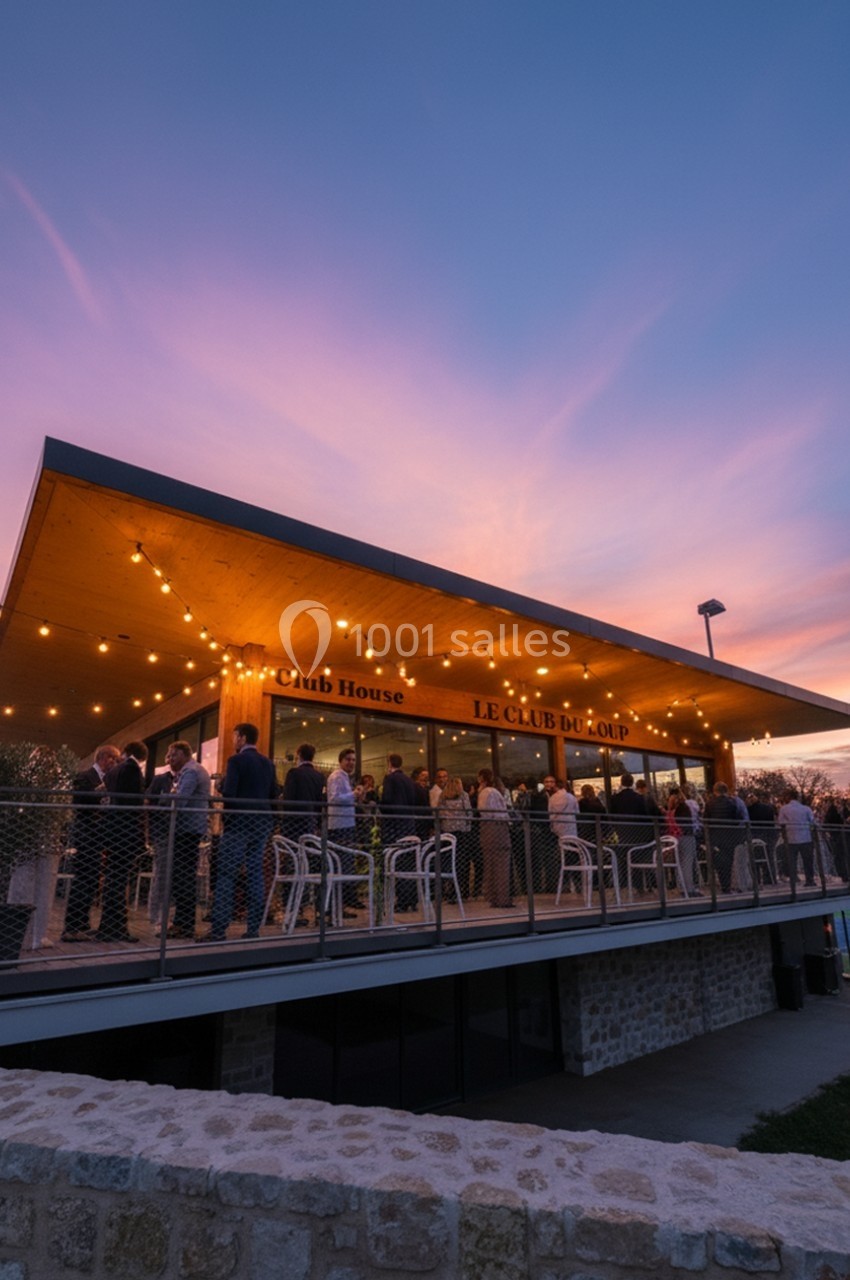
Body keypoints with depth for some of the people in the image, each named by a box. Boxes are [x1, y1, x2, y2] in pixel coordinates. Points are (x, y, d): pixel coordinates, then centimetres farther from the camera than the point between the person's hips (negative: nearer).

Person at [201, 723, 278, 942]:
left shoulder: (236, 760, -8)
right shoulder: (268, 763, 11)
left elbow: (228, 793, -15)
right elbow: (274, 795, 11)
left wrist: (222, 783, 5)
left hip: (239, 823, -6)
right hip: (261, 824, 6)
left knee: (226, 875, -3)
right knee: (255, 874, 8)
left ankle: (219, 930, -4)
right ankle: (253, 928, 10)